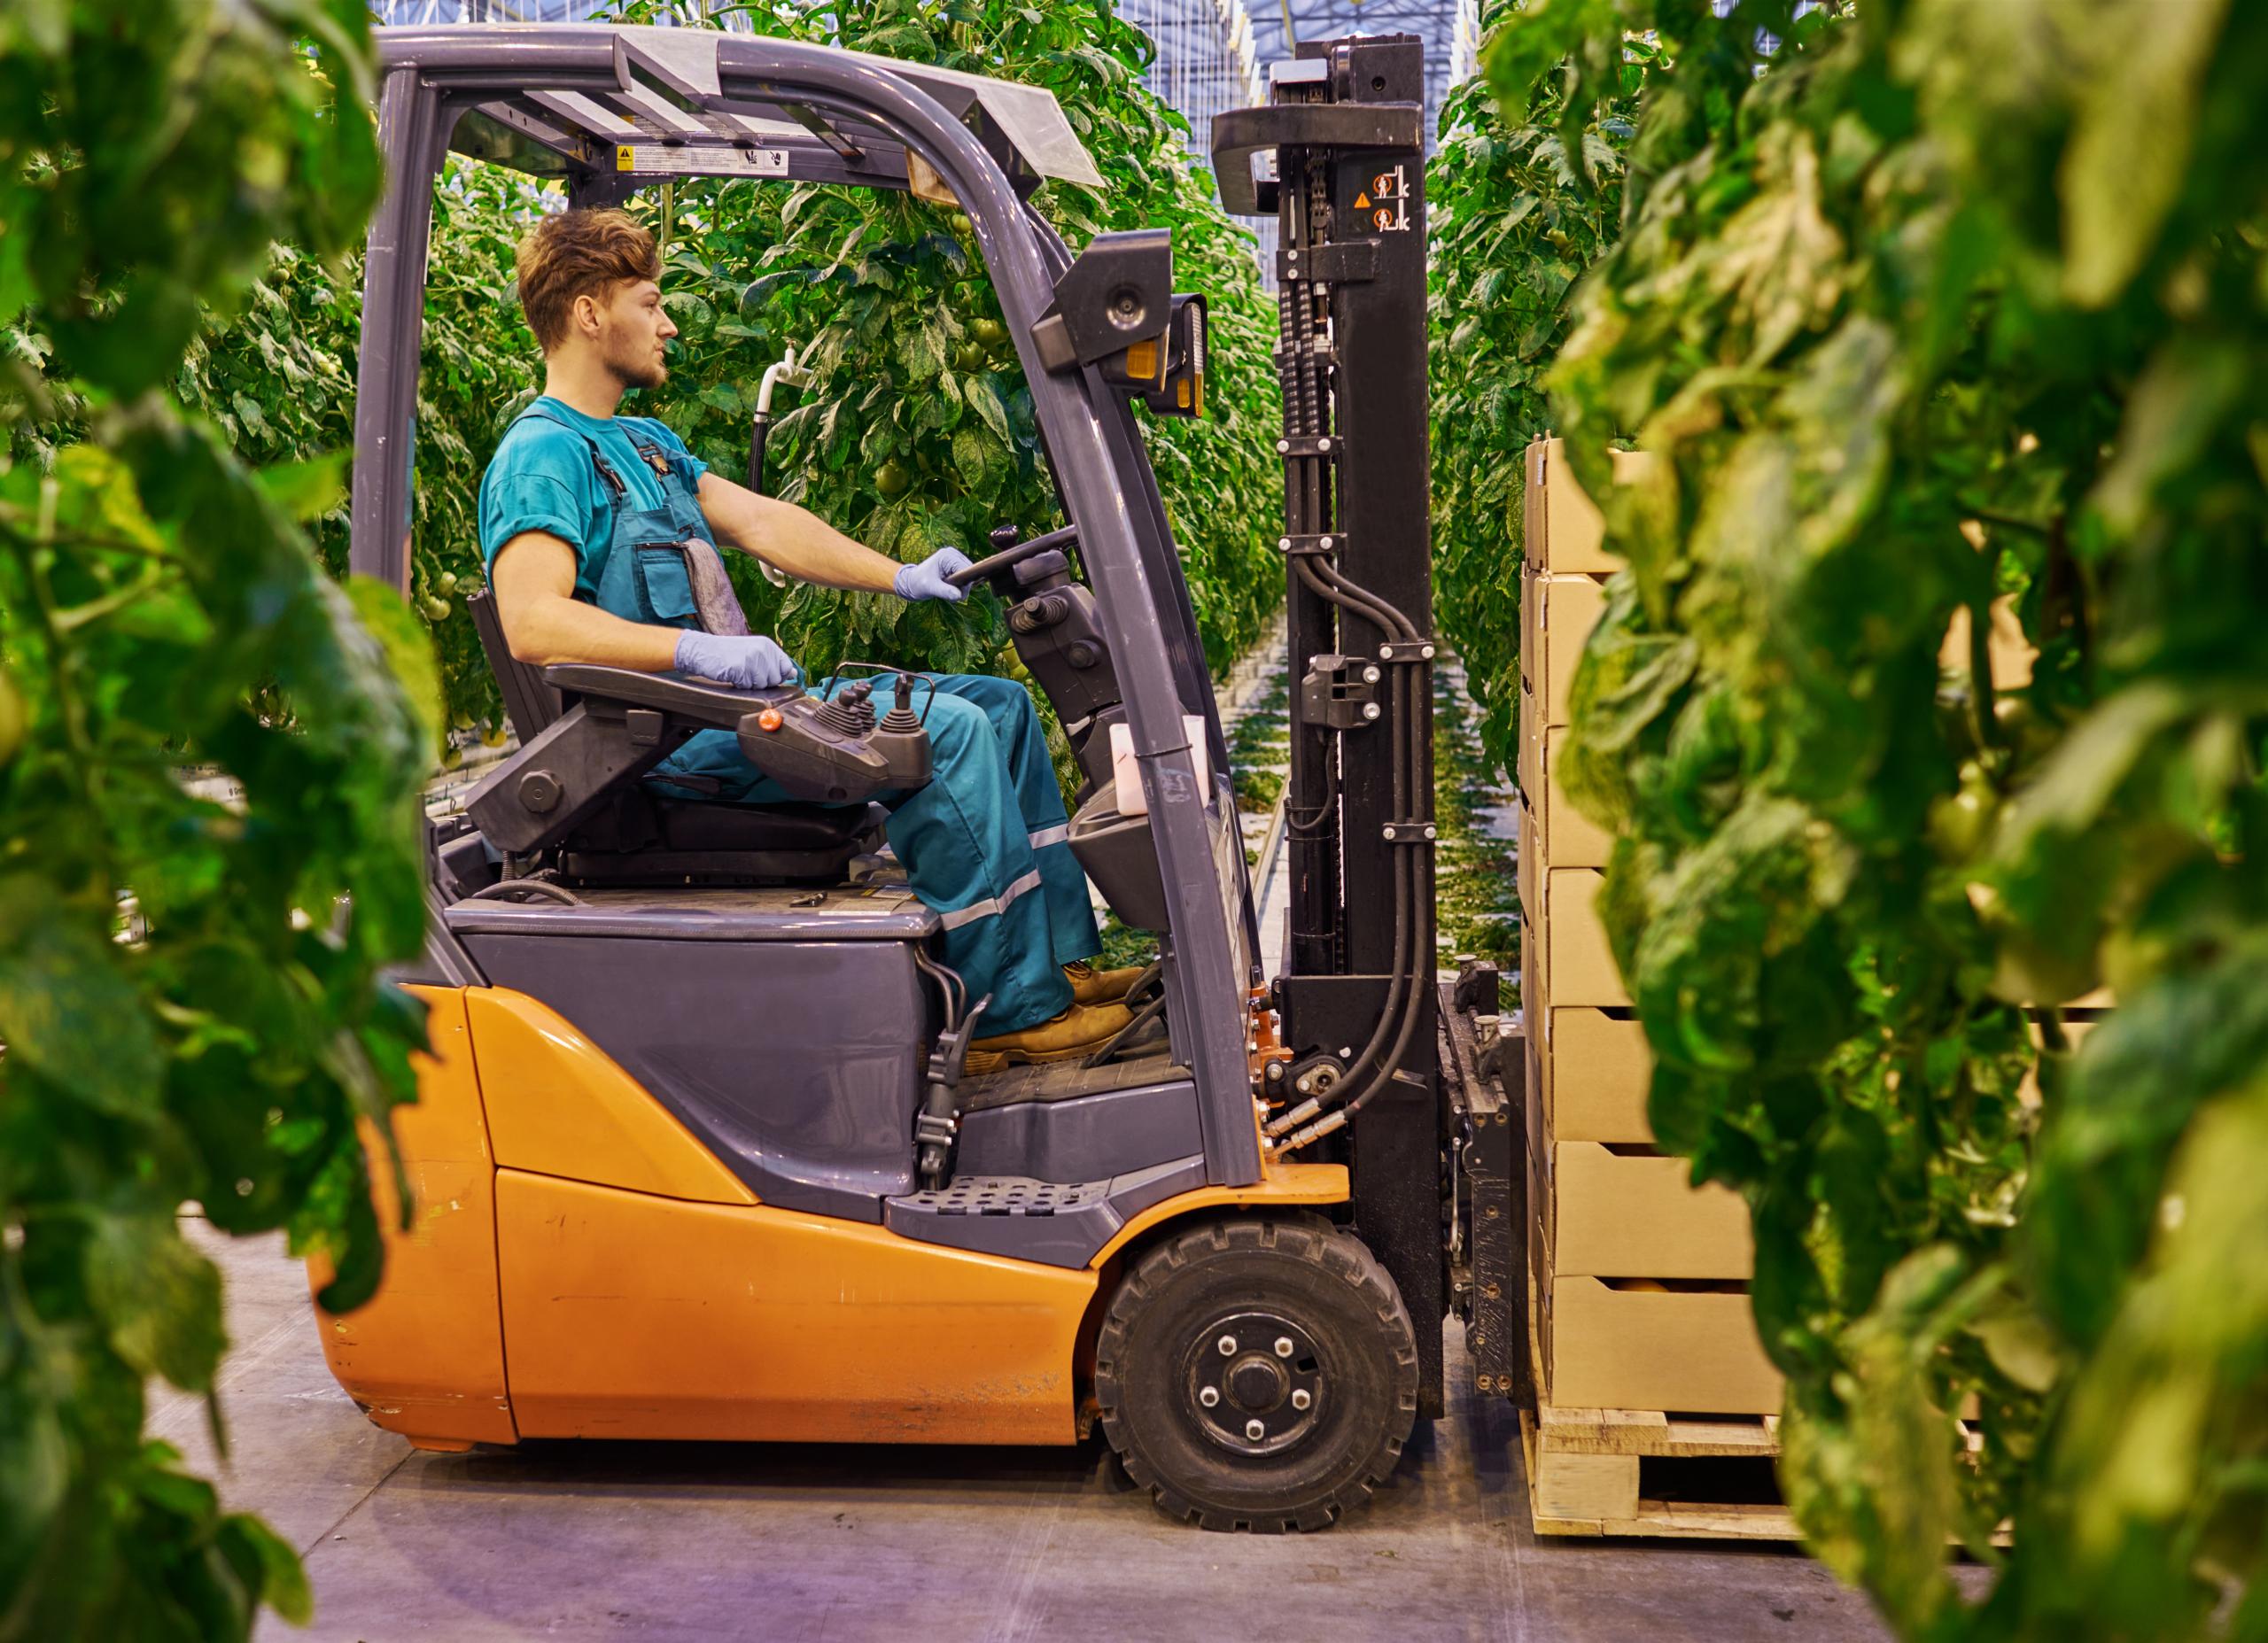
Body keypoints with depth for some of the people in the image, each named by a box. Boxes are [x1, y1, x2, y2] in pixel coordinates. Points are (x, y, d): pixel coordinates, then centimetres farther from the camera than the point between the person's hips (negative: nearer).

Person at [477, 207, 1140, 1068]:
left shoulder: (643, 442, 23)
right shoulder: (543, 455, -10)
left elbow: (760, 521, 19)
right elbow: (533, 624, -24)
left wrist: (901, 577, 9)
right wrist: (699, 650, -33)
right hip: (675, 736, -11)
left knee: (999, 703, 7)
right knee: (951, 733, -23)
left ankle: (1060, 960, 4)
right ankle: (1007, 1011, -18)